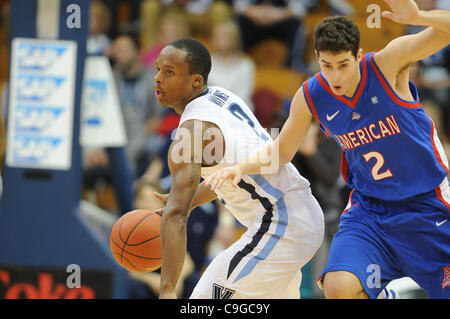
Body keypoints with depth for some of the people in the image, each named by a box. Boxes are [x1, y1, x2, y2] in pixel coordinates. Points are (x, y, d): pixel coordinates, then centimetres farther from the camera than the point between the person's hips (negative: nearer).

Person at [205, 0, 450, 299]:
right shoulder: (310, 97, -8)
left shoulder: (388, 63, -18)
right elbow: (282, 150, 8)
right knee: (339, 286, -21)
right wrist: (241, 167, -9)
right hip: (369, 208, 2)